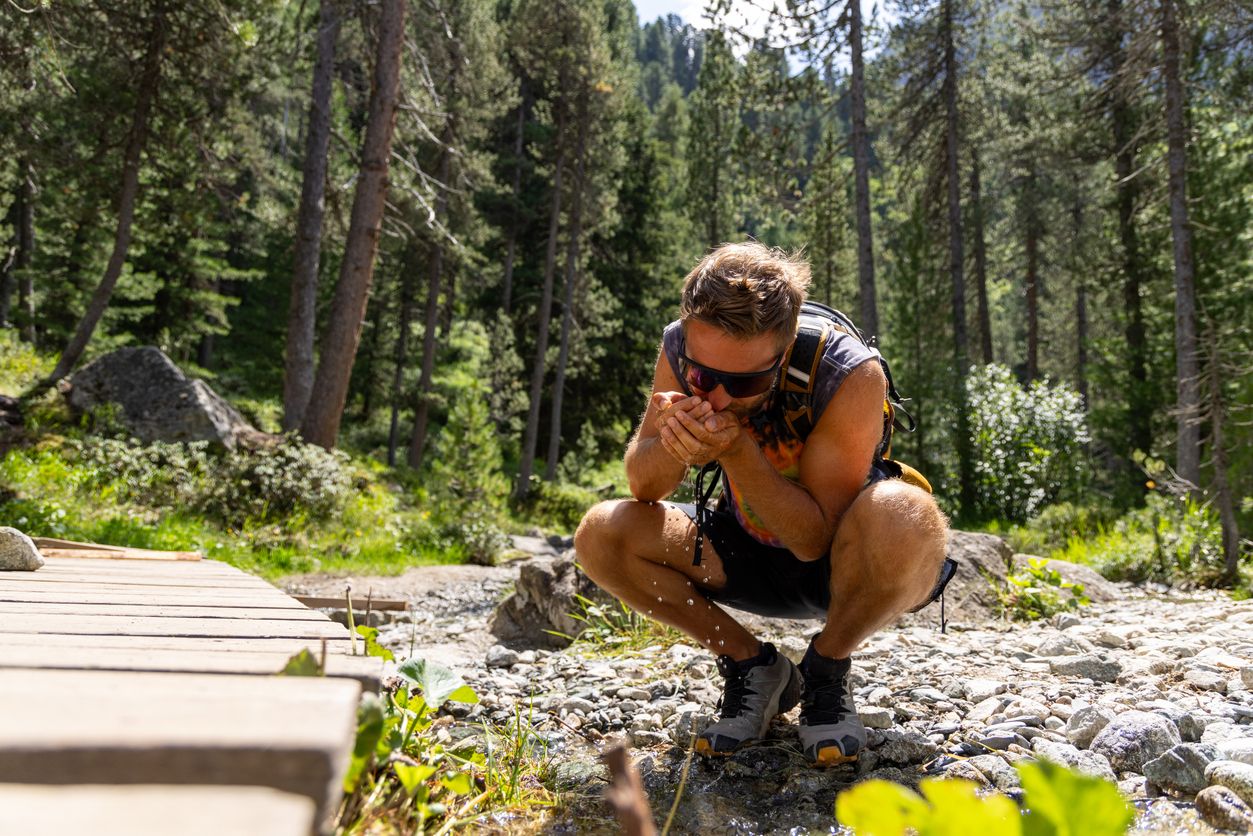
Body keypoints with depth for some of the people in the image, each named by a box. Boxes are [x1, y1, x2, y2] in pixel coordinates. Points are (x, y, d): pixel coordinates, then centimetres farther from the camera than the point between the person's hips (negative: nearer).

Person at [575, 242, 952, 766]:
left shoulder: (849, 374, -30)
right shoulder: (682, 349, -18)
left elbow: (815, 539, -28)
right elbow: (643, 487, -11)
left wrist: (735, 451, -41)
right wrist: (671, 444, -34)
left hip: (840, 566, -4)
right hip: (749, 558, 4)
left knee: (903, 513, -39)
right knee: (601, 535, -17)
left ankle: (826, 671, -8)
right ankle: (752, 668, 2)